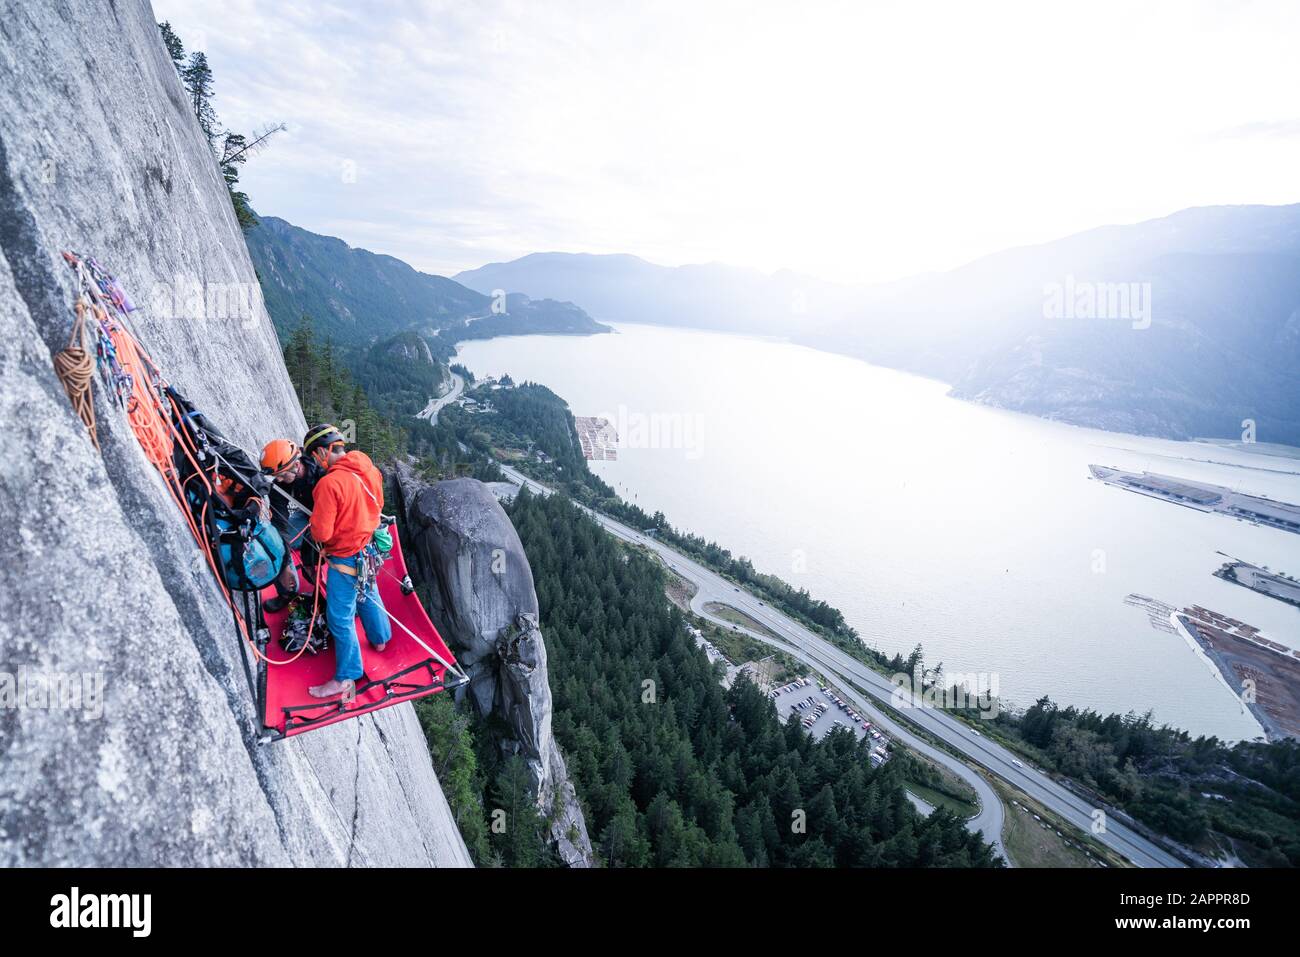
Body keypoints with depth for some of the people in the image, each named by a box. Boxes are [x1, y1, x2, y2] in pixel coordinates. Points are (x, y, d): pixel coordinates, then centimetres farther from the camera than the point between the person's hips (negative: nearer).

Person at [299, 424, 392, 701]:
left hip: (345, 559, -8)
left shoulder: (329, 483, -28)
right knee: (369, 596, 29)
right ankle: (380, 639, 51)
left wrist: (315, 527, -2)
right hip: (369, 551, 8)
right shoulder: (369, 469, -6)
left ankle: (346, 677, 16)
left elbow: (320, 533, -24)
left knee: (340, 617, 5)